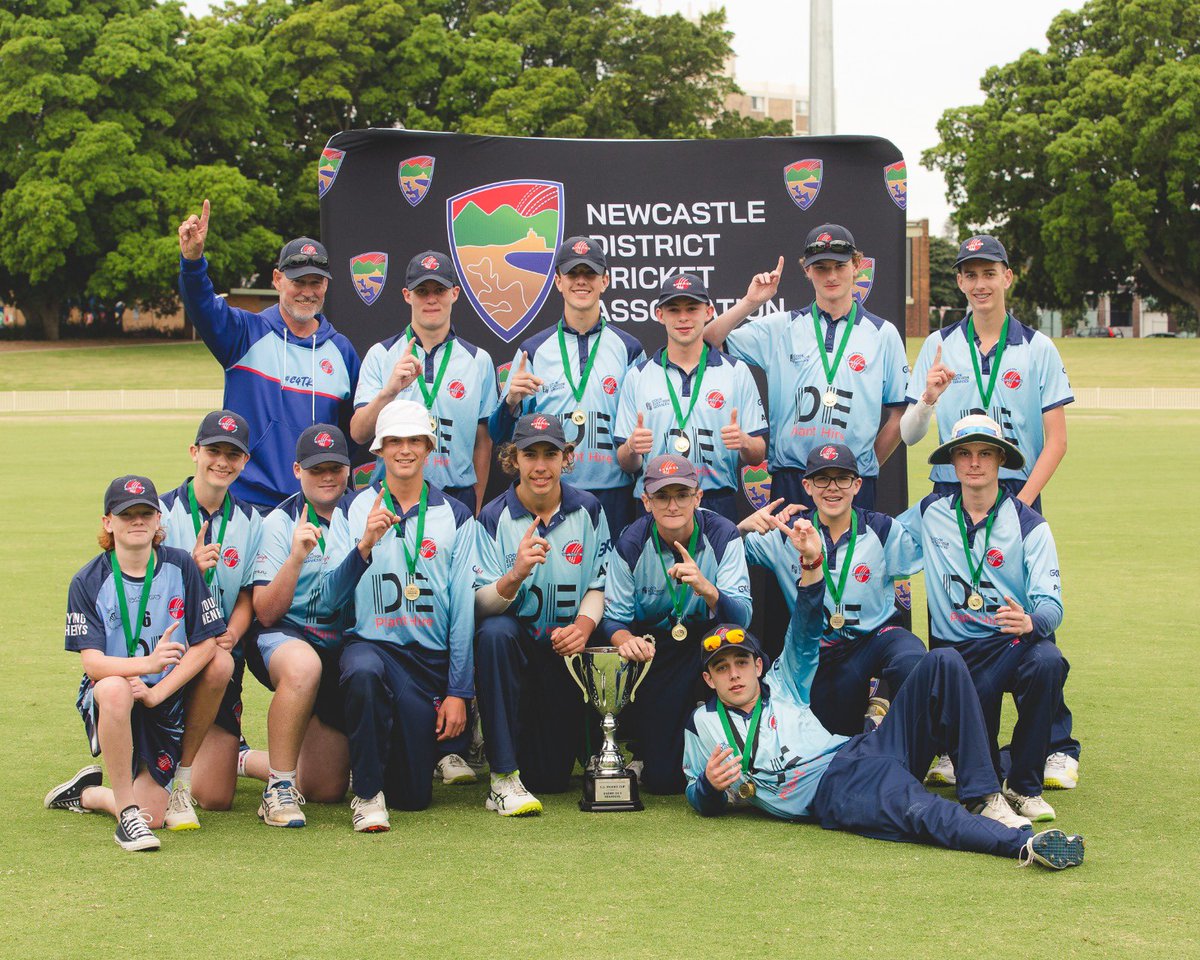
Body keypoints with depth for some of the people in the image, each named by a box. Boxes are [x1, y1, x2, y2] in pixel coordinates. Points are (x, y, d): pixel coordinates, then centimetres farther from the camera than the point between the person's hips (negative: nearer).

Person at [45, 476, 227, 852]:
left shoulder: (181, 567, -3)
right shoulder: (88, 582, -8)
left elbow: (206, 643, -4)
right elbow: (93, 662, -17)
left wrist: (156, 692, -16)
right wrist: (148, 663, -37)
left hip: (167, 701, 2)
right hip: (105, 700, -2)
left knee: (153, 815, -7)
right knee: (115, 688, -41)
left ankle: (87, 794, 27)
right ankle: (127, 812, -28)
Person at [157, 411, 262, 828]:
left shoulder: (250, 522, 8)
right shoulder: (164, 512, -4)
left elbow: (246, 597, 7)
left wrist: (231, 634, -14)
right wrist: (191, 569, -26)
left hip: (222, 650, 3)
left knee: (216, 797, -6)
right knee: (219, 664, -39)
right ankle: (177, 777, -19)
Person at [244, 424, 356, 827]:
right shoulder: (279, 522, -6)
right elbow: (265, 613, -14)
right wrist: (296, 557, -27)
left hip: (340, 647, 5)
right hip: (283, 638, -5)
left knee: (327, 789, 3)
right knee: (303, 665, -44)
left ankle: (245, 760, 32)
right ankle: (280, 788, -29)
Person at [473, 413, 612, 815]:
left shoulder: (587, 510, -1)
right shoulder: (493, 518, -10)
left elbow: (599, 585, 3)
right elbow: (482, 605, -17)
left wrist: (585, 624, -18)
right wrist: (515, 575, -38)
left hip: (564, 648, 2)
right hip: (512, 642, -2)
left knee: (552, 777, -4)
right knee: (495, 631, -40)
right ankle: (503, 778, -31)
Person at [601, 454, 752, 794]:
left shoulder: (723, 536, -15)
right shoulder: (631, 543, -12)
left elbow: (741, 618, -24)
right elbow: (614, 618, -9)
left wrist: (706, 589, -45)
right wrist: (625, 638, -34)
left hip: (707, 637, 1)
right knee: (662, 779, -15)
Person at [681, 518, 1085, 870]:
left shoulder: (782, 686, 27)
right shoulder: (702, 726, 18)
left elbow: (805, 635, 19)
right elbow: (702, 804, 17)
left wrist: (811, 561, 3)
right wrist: (710, 785, -10)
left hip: (868, 750, 6)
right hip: (831, 792, -6)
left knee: (942, 662, -10)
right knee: (917, 810, -40)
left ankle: (982, 799, -19)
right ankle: (1024, 843, -61)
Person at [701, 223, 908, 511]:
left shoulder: (883, 334, 8)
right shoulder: (781, 328, 8)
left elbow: (899, 413, 10)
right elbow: (707, 343, 1)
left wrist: (868, 465, 6)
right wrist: (750, 302, -7)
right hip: (790, 483, 0)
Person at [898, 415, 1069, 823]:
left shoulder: (1029, 526, -1)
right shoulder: (930, 514, 8)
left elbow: (1051, 604, -10)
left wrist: (1030, 622, -34)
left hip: (1015, 640, -1)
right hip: (955, 650, 1)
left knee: (1046, 660, -38)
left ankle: (1025, 786, -21)